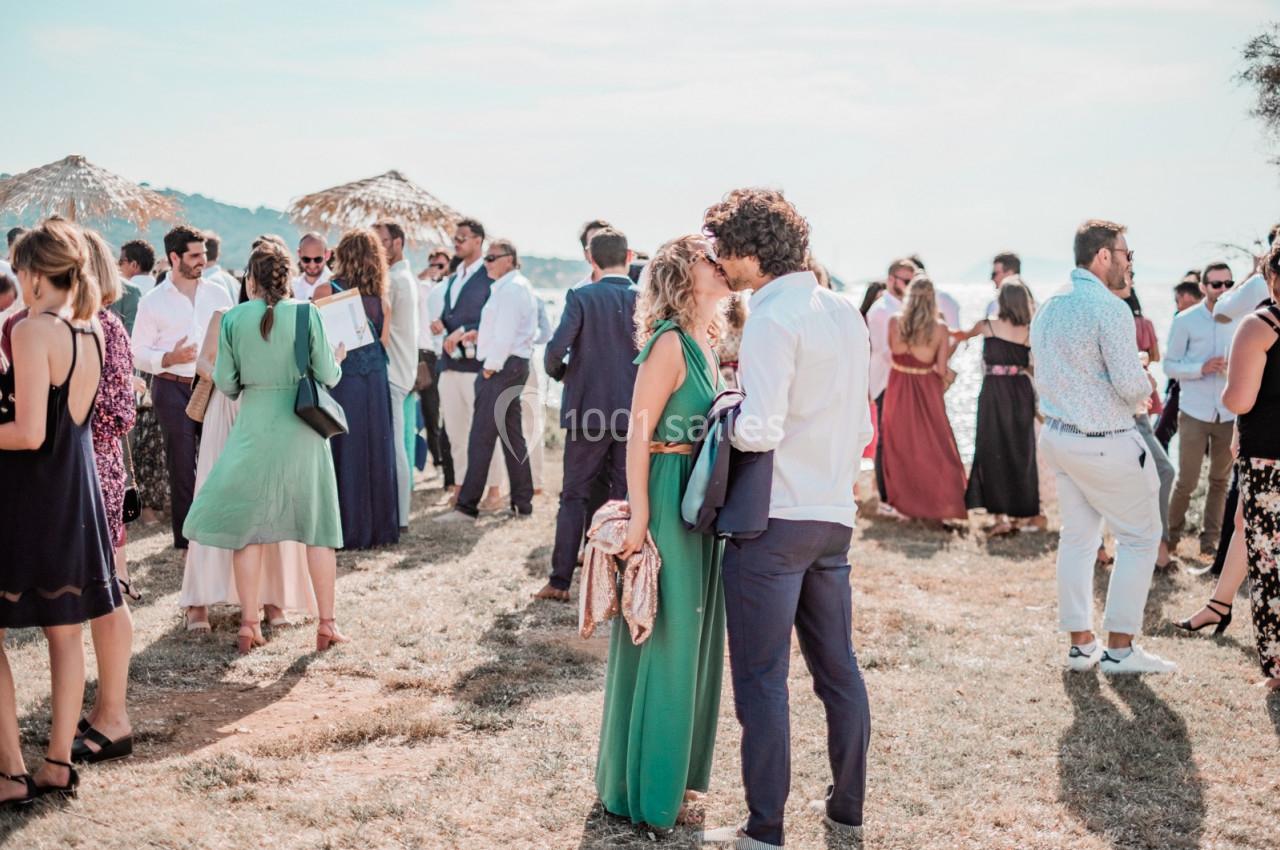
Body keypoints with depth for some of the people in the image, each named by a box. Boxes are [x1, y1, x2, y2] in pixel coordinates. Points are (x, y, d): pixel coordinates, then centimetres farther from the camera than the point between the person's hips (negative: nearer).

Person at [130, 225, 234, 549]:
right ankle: (186, 537, 12)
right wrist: (169, 358, -16)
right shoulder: (153, 301, 0)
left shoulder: (218, 294, 8)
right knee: (181, 464, 3)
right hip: (173, 389, -2)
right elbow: (139, 354, 1)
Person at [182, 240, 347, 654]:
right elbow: (327, 376, -3)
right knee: (316, 525, 9)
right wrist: (338, 359, 18)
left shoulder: (233, 319, -4)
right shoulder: (307, 313, -7)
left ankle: (249, 624, 11)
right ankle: (327, 623, 12)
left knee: (247, 524, 11)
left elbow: (226, 383, -1)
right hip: (302, 428, 0)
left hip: (254, 427, 0)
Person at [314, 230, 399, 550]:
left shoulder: (327, 290, -8)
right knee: (375, 451, 11)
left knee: (345, 453, 2)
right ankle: (380, 527, 17)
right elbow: (383, 343, 8)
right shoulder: (382, 297, 5)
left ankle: (349, 530, 6)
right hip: (375, 379, 4)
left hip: (341, 377, -4)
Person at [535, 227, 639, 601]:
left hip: (588, 411, -1)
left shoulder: (580, 297, -8)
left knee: (574, 496, 9)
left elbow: (556, 349, -16)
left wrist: (558, 371, 5)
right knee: (626, 498, 10)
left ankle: (560, 581, 9)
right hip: (635, 413, 2)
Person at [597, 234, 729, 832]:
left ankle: (677, 774, 30)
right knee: (663, 641, 0)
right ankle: (648, 790, 14)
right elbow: (639, 433, -17)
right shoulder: (670, 343, -14)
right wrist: (640, 516, -20)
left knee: (691, 640, 16)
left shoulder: (704, 344, 13)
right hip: (668, 502, -9)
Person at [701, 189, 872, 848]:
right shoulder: (845, 312, 10)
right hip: (835, 517, 8)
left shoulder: (772, 318, -15)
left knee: (761, 678, 1)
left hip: (773, 521, -8)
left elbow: (761, 429, -23)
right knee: (838, 669, 16)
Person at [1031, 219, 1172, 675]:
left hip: (1058, 436, 8)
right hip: (1105, 444, -8)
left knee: (1078, 537, 13)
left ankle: (1080, 643, 17)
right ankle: (1120, 648, 8)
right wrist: (1146, 382, 0)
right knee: (1140, 536, 6)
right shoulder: (1110, 308, -18)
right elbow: (1131, 384, -22)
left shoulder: (1048, 307, 9)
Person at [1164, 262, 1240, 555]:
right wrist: (1202, 368, -19)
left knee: (1221, 480, 10)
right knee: (1186, 481, 1)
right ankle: (1172, 533, 22)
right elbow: (1170, 365, -3)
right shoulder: (1185, 321, -5)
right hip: (1195, 413, -2)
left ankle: (1210, 539, 23)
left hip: (1230, 414, 3)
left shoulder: (1241, 321, 2)